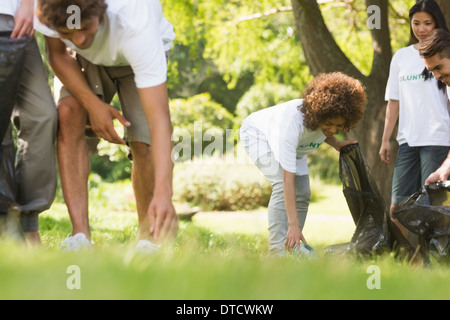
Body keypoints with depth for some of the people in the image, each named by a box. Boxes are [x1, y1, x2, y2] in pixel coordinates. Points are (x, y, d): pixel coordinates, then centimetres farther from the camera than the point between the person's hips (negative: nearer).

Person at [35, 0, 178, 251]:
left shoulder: (136, 24, -45)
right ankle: (80, 236, -24)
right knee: (68, 113, -24)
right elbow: (58, 54, -13)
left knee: (145, 146, -19)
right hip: (88, 60, 3)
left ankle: (148, 241, 6)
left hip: (137, 59, -2)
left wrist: (163, 193, -58)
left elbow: (159, 116, -49)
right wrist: (93, 104, -27)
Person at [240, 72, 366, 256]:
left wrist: (336, 144, -15)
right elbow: (288, 179, -47)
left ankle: (291, 249, 5)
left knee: (302, 194, -2)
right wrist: (293, 225, -50)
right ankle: (279, 251, -26)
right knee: (282, 185, -27)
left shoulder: (329, 118, -27)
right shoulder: (294, 121, -45)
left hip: (293, 144, 7)